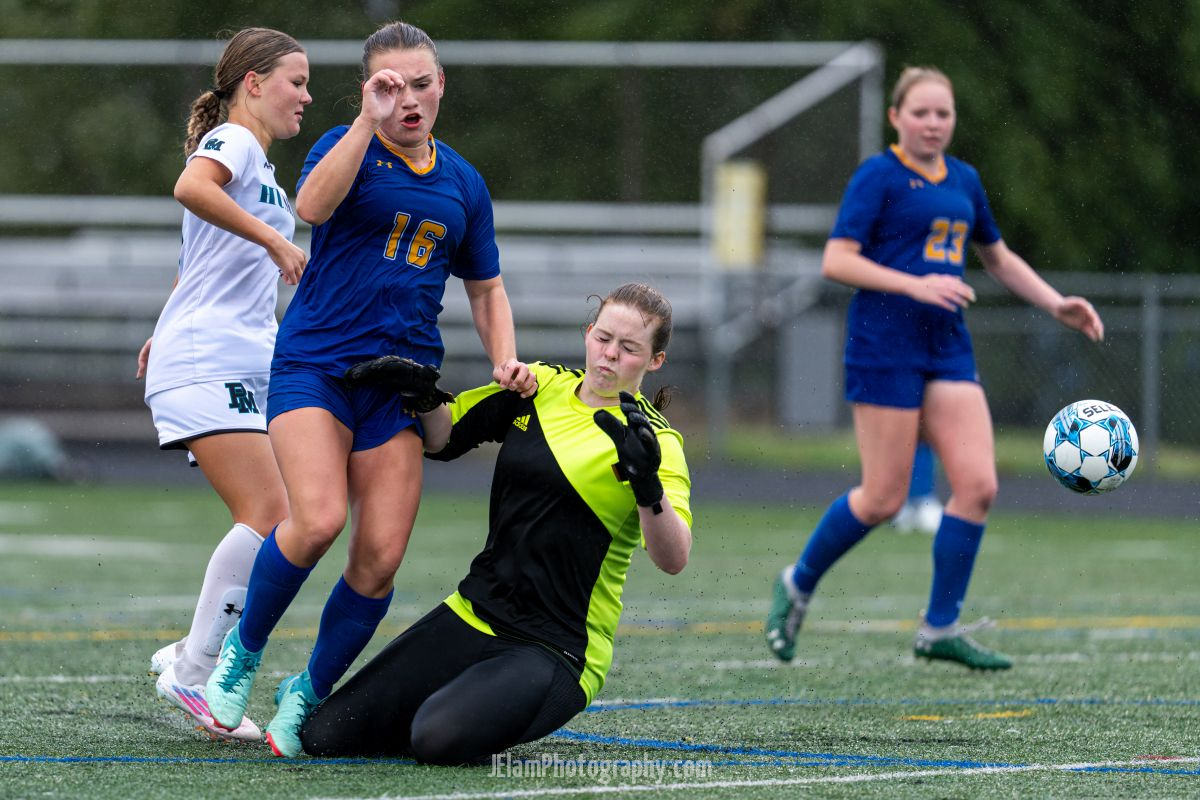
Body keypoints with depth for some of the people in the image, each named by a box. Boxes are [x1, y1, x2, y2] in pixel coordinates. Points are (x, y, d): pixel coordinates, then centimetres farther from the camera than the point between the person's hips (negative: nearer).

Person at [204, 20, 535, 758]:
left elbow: (487, 289, 23)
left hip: (400, 380, 4)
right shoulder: (347, 146, 0)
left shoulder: (463, 184, 14)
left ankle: (309, 693, 12)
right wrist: (370, 119, -26)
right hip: (315, 362, -4)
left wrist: (506, 363, 6)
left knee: (380, 560, -8)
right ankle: (242, 653, 1)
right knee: (318, 521, -25)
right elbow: (312, 205, -23)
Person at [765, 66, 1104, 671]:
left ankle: (940, 629, 3)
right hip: (885, 345, -6)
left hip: (947, 348, 6)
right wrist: (916, 285, -23)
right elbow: (836, 261, -14)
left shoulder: (963, 180, 14)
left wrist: (1057, 305, 18)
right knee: (883, 499, -5)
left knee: (978, 485, -6)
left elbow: (998, 258, 28)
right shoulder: (879, 176, -7)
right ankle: (797, 585, 19)